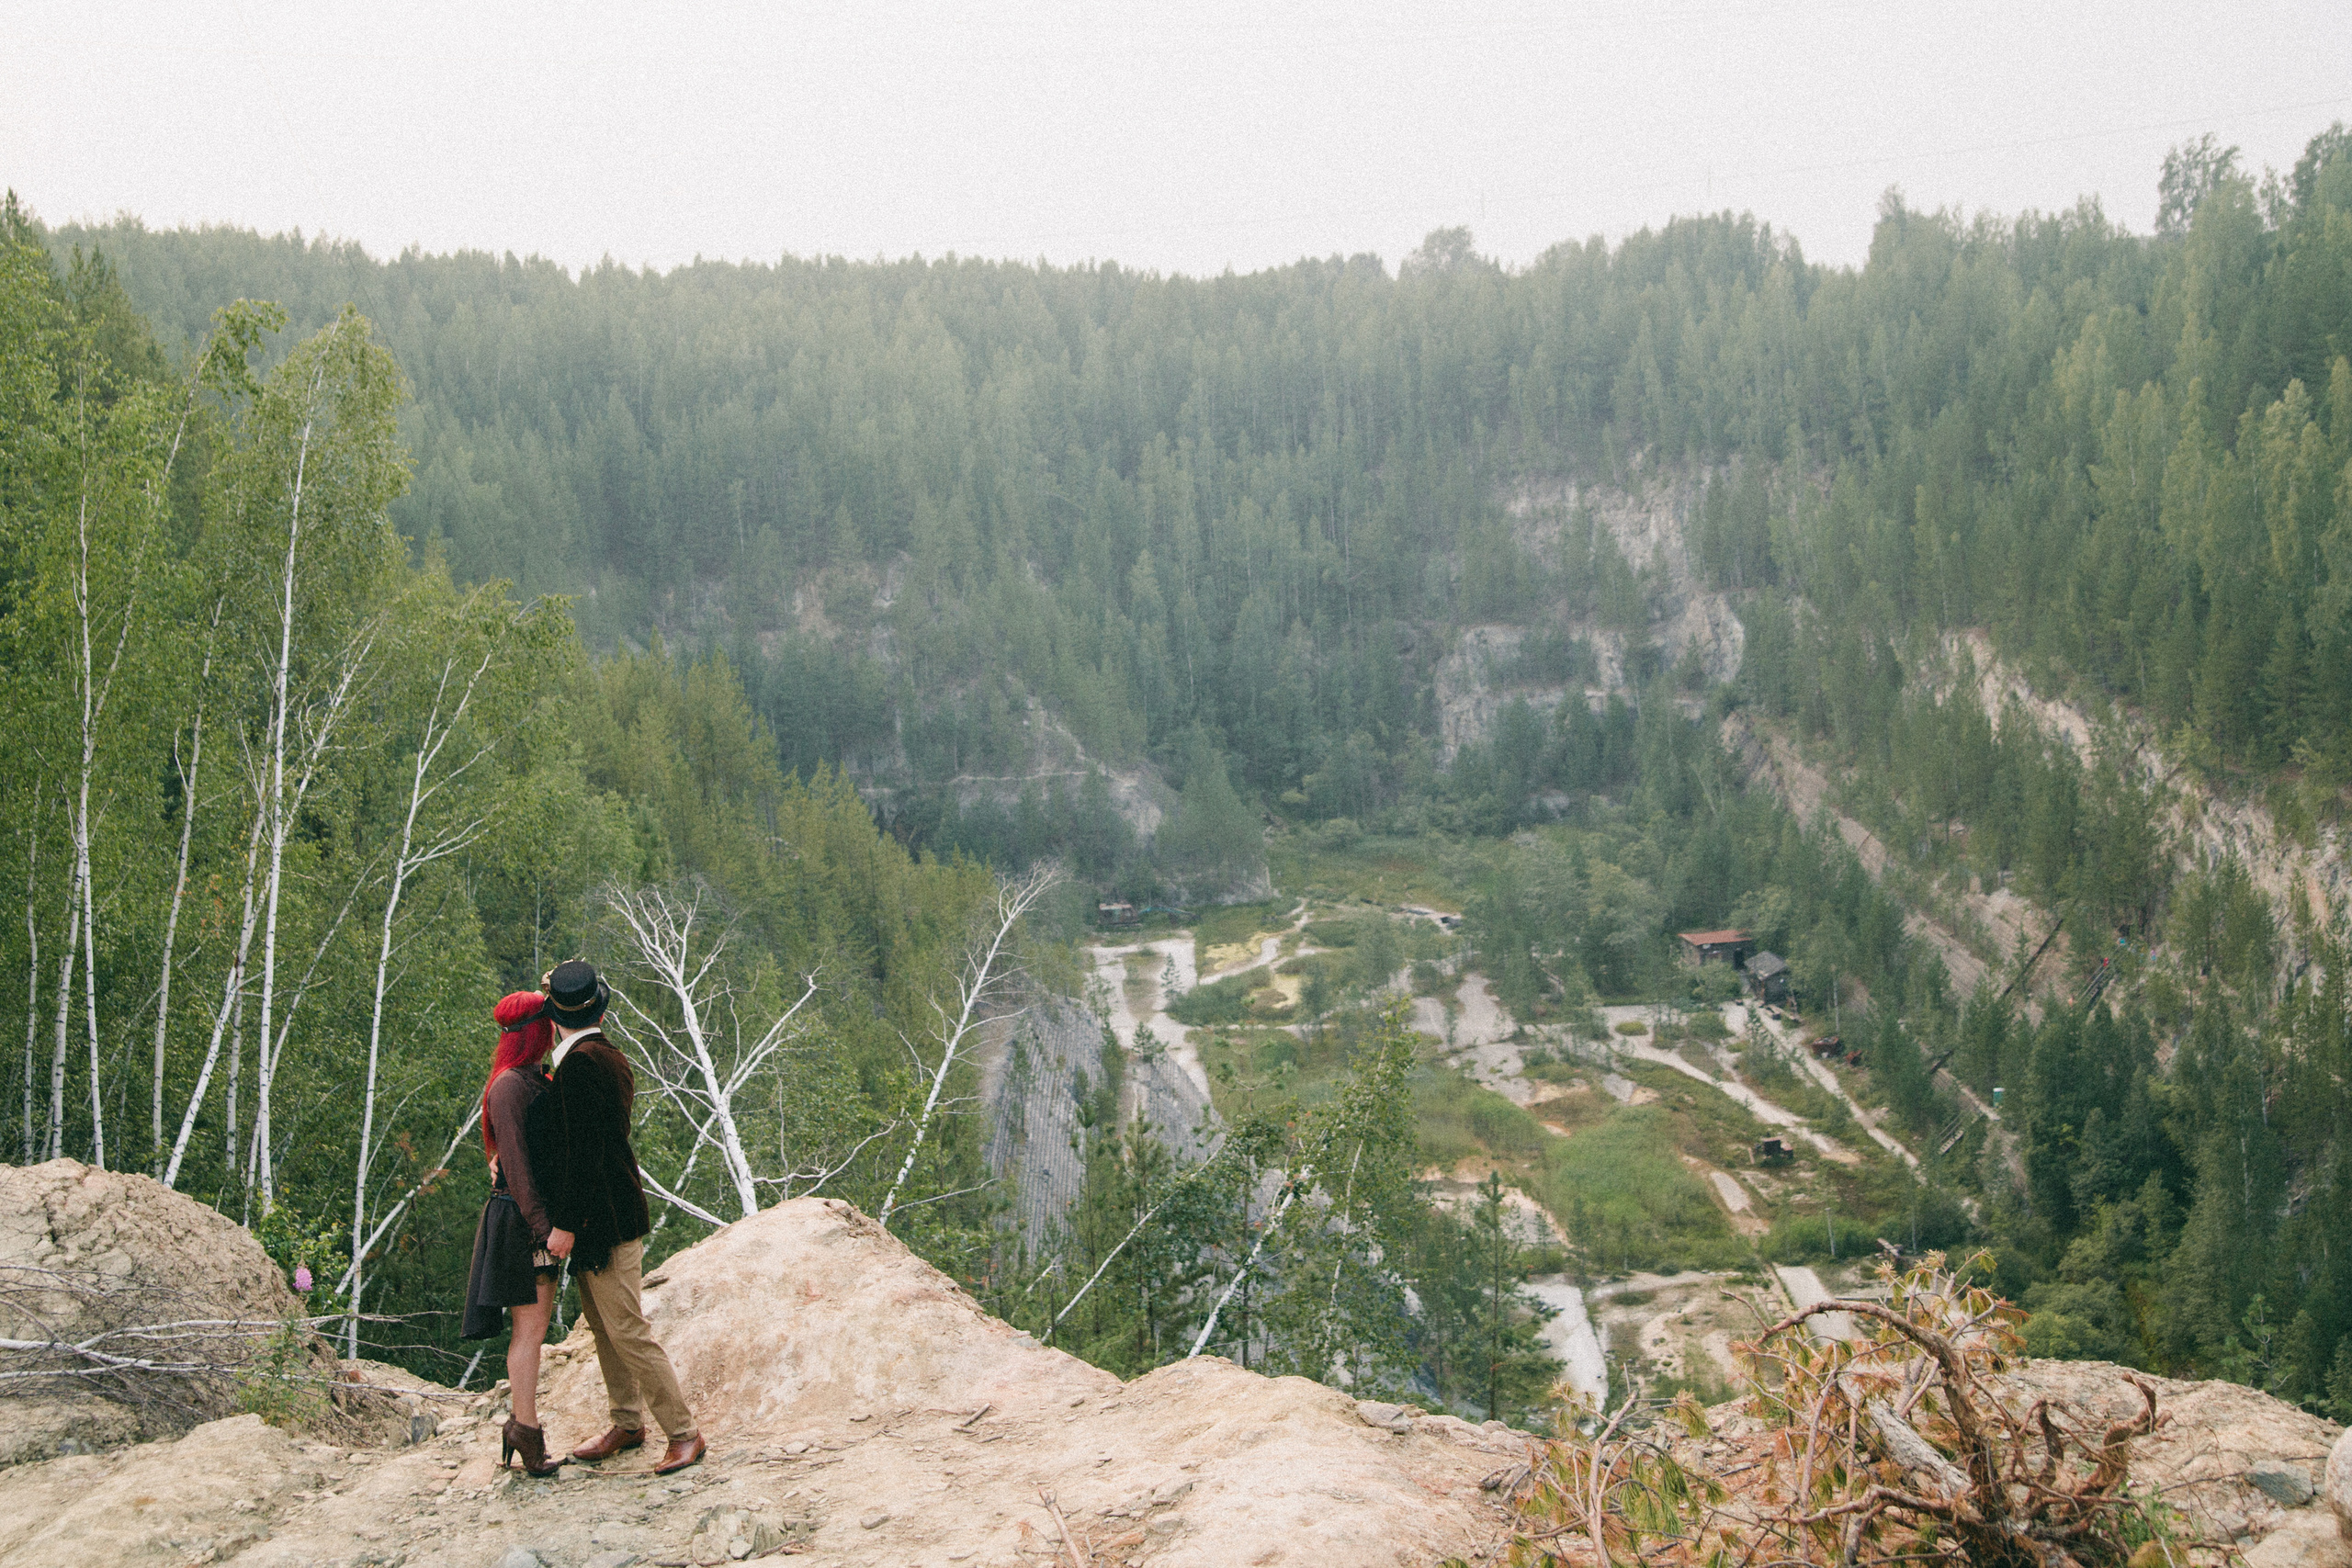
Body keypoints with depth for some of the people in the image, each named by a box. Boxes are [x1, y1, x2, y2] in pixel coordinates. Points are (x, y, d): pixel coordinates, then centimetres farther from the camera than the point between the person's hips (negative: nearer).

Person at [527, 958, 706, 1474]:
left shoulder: (579, 1062, -19)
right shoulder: (610, 1059, 9)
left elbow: (583, 1152, -23)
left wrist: (565, 1224, -19)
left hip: (602, 1220, -10)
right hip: (606, 1216, 10)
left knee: (628, 1332, -5)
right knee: (603, 1327, 17)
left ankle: (683, 1433, 1)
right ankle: (627, 1425, 28)